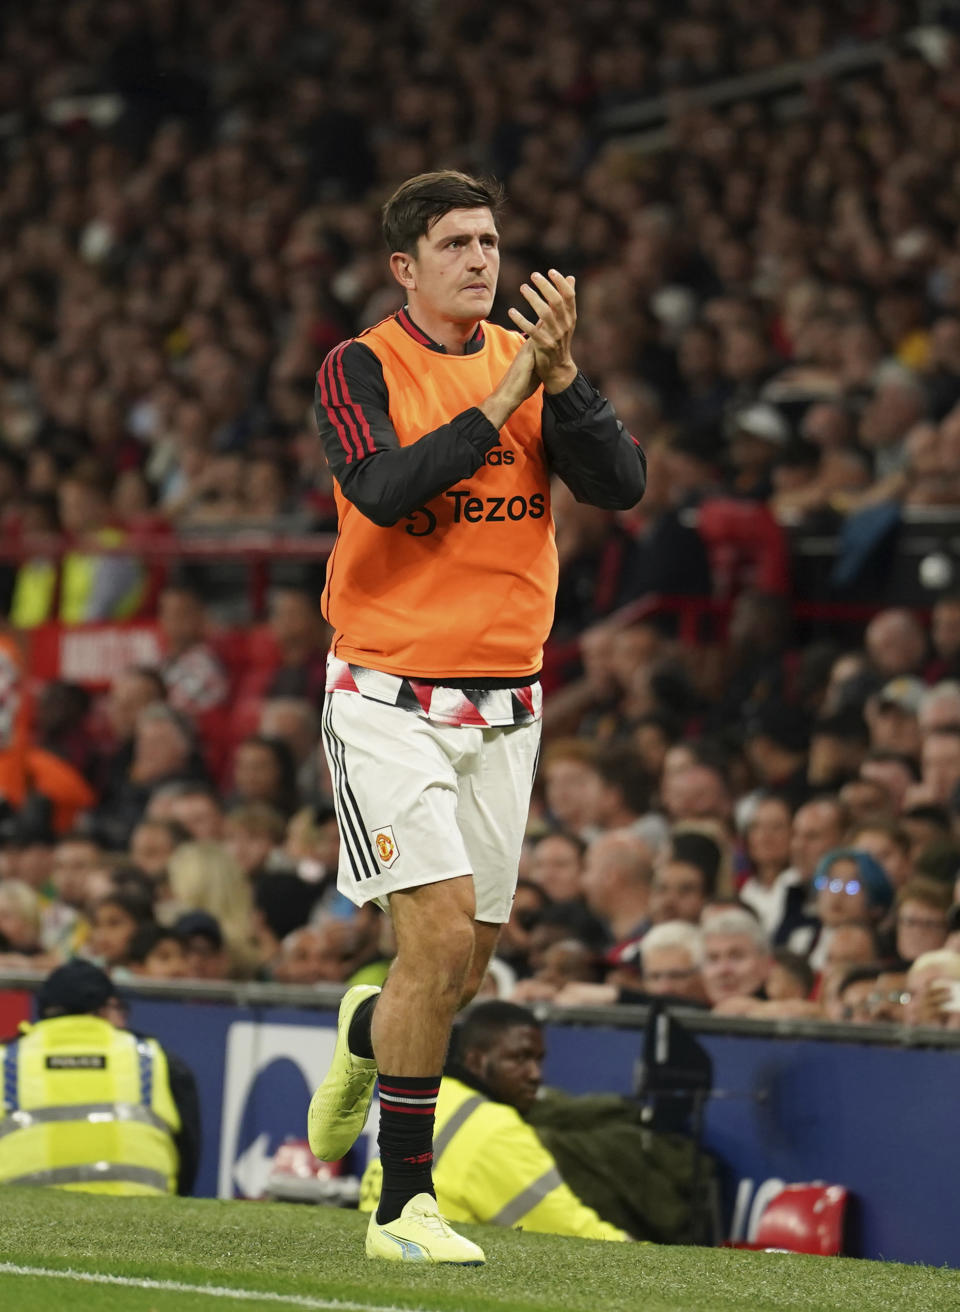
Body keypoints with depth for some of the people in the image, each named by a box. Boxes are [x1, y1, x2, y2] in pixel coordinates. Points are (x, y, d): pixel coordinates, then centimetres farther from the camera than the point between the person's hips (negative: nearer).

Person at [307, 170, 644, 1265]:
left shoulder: (533, 365, 8)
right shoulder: (360, 369, -4)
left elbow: (621, 486, -3)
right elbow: (382, 488, -22)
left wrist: (561, 379, -15)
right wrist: (498, 401, -20)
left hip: (503, 706, 5)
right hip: (388, 703, -5)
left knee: (461, 972, 9)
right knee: (440, 938, -17)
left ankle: (365, 1036, 45)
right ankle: (403, 1205, -6)